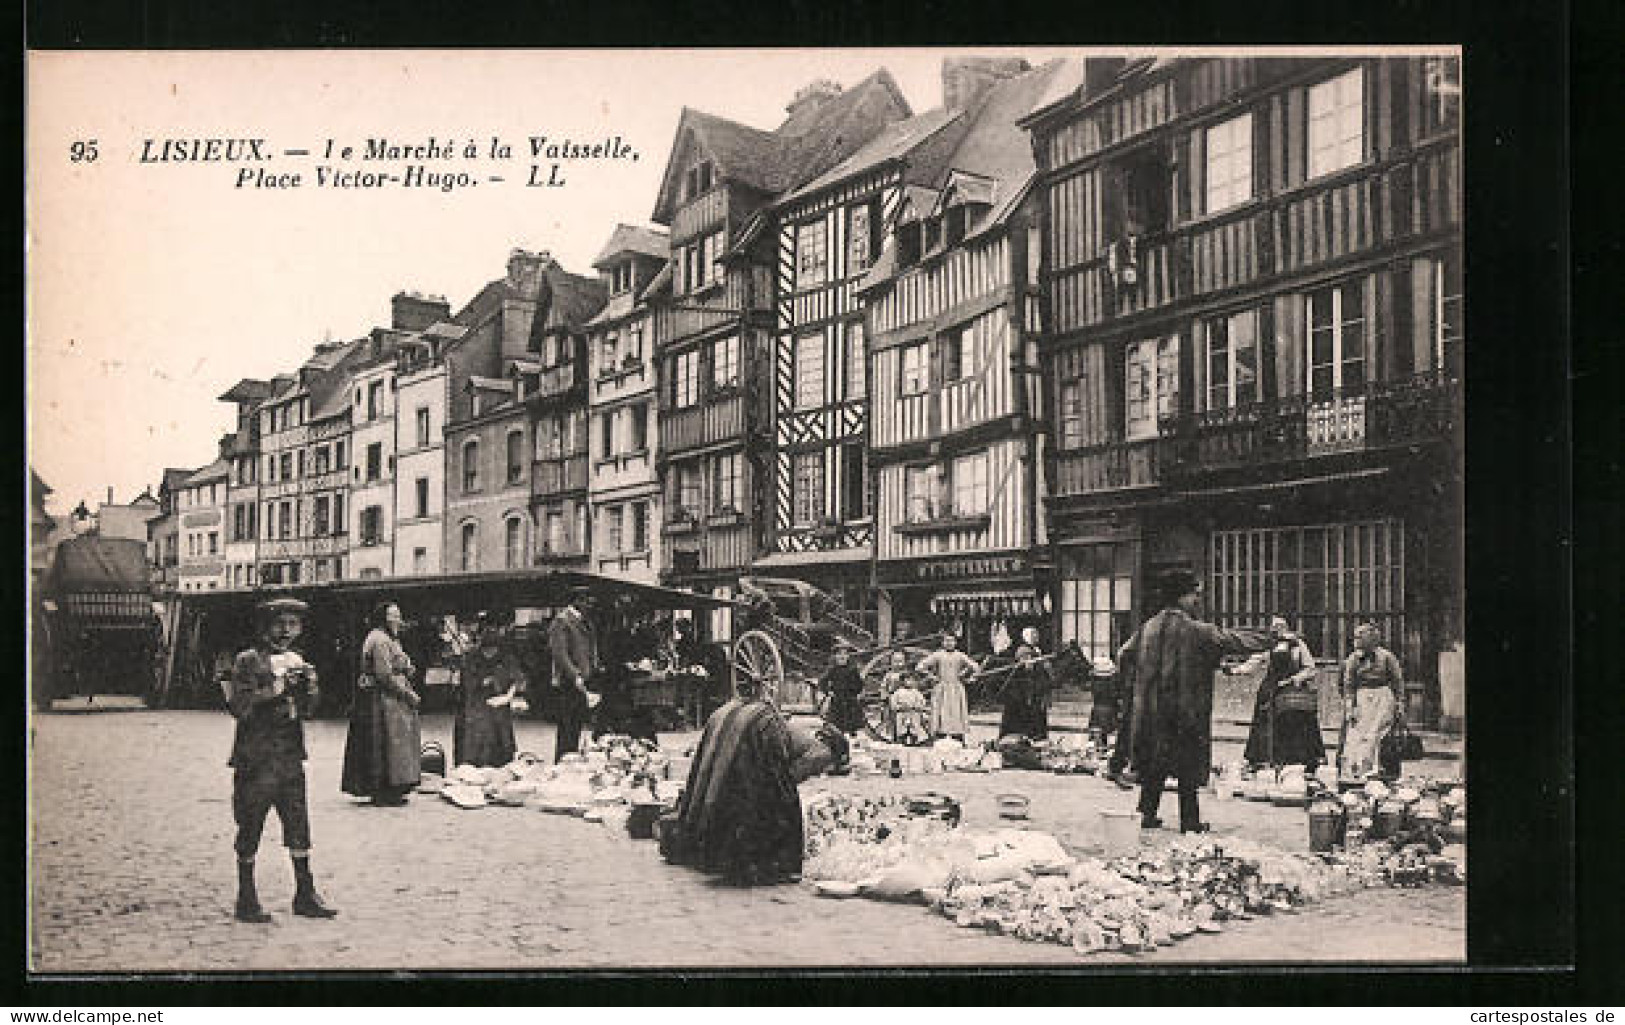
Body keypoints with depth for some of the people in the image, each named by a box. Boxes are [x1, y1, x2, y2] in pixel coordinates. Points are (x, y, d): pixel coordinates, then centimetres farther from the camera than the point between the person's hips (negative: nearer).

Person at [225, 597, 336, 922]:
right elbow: (238, 706, -13)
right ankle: (246, 898, 11)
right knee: (250, 828, 1)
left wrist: (308, 686, -3)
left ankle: (305, 894, 12)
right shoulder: (248, 660, -4)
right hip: (255, 759, -5)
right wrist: (273, 691, -20)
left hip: (291, 758, 5)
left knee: (298, 825, 5)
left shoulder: (296, 660, 14)